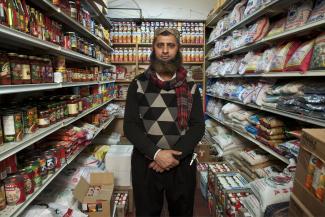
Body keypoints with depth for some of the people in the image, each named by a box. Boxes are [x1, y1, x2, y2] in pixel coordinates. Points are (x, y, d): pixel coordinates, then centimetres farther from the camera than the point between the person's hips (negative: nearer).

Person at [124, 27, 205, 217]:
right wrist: (156, 153, -19)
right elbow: (130, 125, -7)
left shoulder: (190, 86, 2)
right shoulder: (138, 84, -1)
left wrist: (175, 156, -16)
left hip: (182, 164, 1)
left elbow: (198, 126, -4)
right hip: (145, 163, -1)